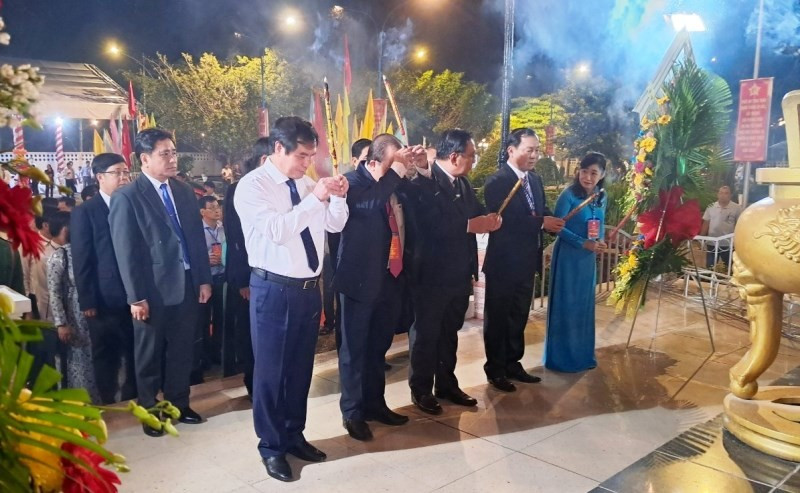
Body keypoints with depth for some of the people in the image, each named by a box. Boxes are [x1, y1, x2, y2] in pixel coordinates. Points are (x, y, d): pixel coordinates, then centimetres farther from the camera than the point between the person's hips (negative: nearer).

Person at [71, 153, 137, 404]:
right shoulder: (84, 212, -3)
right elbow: (81, 261, -7)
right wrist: (87, 301, -11)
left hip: (134, 296, 3)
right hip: (104, 300, -3)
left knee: (136, 355, 13)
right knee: (106, 358, 11)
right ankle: (109, 407, 26)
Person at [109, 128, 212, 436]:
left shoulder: (184, 192, 8)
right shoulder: (127, 197, -9)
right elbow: (126, 252, -11)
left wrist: (204, 279, 6)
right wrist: (136, 297, -14)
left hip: (187, 284, 5)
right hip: (154, 289, -5)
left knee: (181, 351, 15)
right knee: (150, 354, 12)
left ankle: (178, 404, 32)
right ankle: (150, 411, 29)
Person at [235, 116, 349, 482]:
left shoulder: (305, 184, 8)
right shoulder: (252, 185, -11)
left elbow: (334, 225, 12)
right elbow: (276, 230, -25)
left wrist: (338, 198, -7)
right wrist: (315, 198, -26)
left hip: (309, 287, 6)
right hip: (274, 290, -6)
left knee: (301, 367, 18)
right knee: (271, 370, 8)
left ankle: (294, 435, 36)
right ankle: (271, 446, 26)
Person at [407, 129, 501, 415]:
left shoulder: (463, 183, 11)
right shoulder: (424, 181, -17)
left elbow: (476, 214, 9)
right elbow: (431, 226, -27)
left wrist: (490, 220, -13)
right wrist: (470, 226, -26)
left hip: (459, 274, 8)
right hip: (432, 275, -8)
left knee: (449, 333, 19)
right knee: (426, 334, 8)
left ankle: (447, 385, 33)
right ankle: (421, 390, 22)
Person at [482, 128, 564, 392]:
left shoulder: (535, 179, 9)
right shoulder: (496, 181, -15)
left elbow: (541, 212, 9)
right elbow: (503, 220, -25)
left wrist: (553, 222, -13)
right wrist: (541, 223, -26)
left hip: (527, 261, 7)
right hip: (503, 262, -7)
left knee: (519, 316, 18)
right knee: (498, 317, 7)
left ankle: (513, 364, 32)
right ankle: (495, 370, 21)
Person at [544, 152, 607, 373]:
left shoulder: (601, 198, 6)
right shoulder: (569, 195, -14)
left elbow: (599, 227, 15)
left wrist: (600, 242, -5)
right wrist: (583, 243, -21)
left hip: (588, 259, 6)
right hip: (568, 256, -6)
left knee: (585, 305, 14)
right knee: (565, 305, 2)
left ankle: (583, 355, 27)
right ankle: (561, 357, 14)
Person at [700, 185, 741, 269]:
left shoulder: (736, 208, -4)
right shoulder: (711, 207, 2)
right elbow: (706, 224, 6)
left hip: (728, 244, -2)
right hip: (712, 243, 2)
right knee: (710, 267, 10)